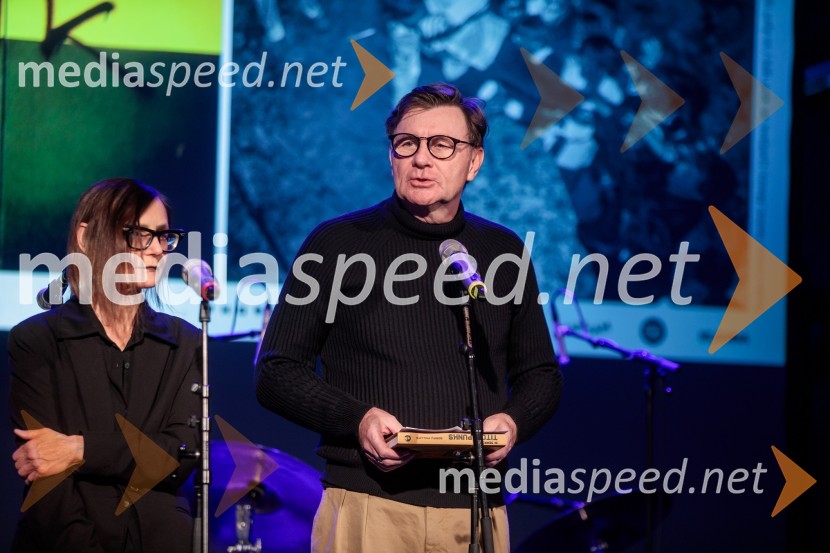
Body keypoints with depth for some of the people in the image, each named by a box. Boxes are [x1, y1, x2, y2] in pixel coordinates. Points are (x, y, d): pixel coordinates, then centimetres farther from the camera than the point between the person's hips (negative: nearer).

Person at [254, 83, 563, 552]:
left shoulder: (504, 253, 12)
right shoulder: (338, 244, 3)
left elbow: (540, 375, 19)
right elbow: (276, 372, 3)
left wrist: (512, 422, -4)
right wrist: (357, 420, -13)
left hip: (476, 512, 3)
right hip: (367, 501, -2)